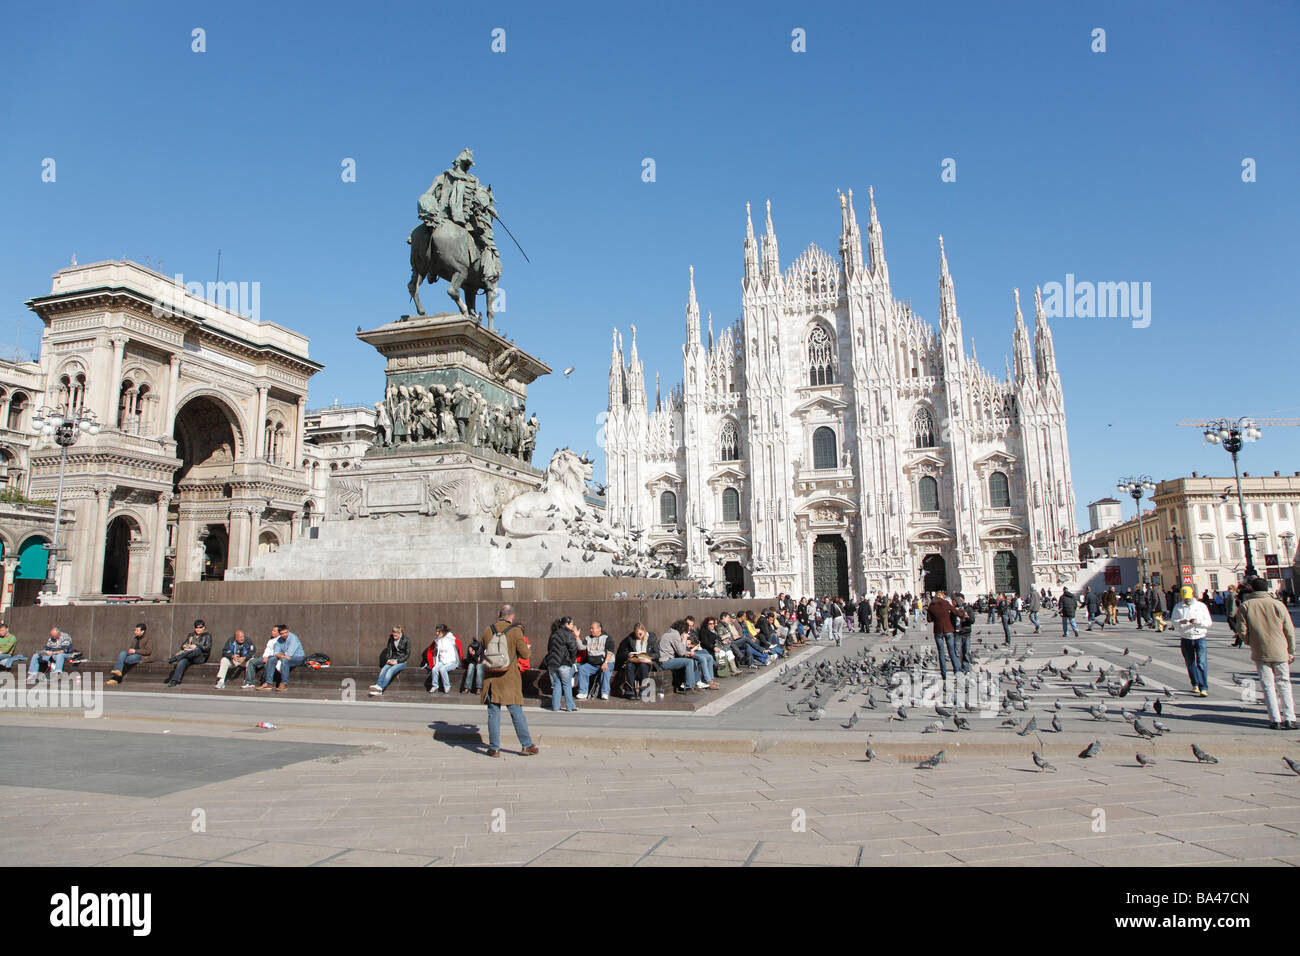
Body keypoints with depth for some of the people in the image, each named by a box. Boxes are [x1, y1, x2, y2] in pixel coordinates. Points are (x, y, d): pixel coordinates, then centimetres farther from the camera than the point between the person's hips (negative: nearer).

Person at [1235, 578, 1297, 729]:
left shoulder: (1244, 606, -5)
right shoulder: (1278, 604, -4)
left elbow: (1242, 631, -6)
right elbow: (1290, 631, 0)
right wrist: (1291, 652, 11)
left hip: (1260, 654, -1)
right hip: (1280, 652, 1)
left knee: (1268, 686, 6)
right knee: (1284, 684, 10)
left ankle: (1275, 720, 4)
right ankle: (1289, 719, 9)